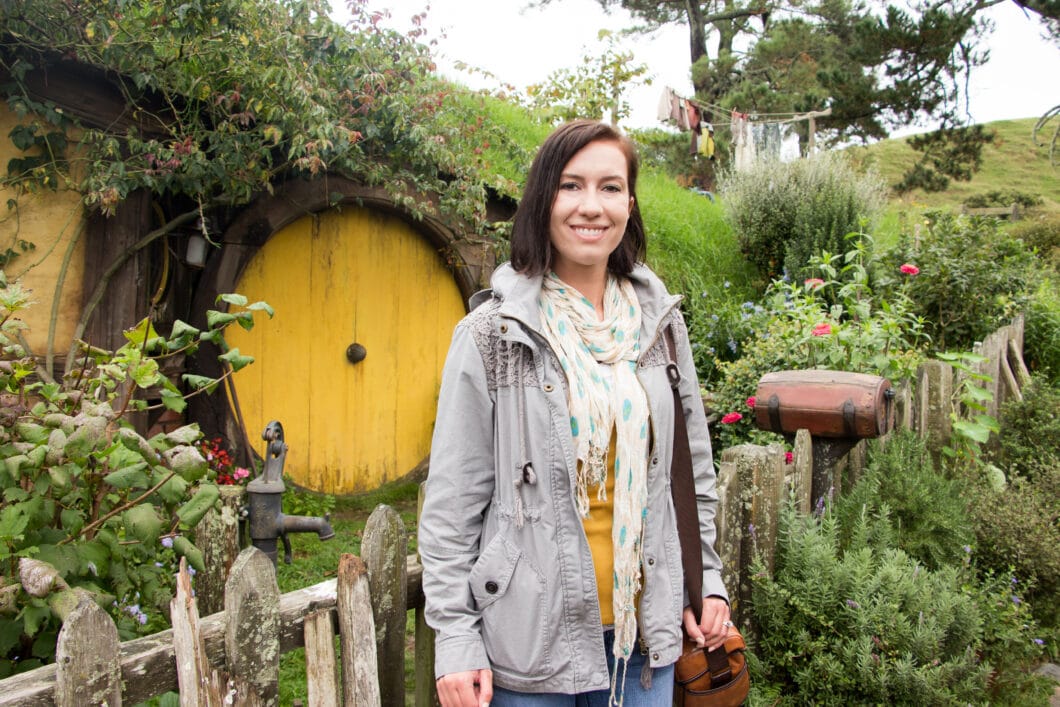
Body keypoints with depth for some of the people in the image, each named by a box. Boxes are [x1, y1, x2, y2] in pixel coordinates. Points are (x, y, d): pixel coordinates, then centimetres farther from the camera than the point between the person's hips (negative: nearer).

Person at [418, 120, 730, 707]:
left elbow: (693, 469, 13)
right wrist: (455, 639, -8)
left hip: (643, 629, 4)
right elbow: (452, 502, -7)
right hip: (531, 635, -3)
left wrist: (706, 578, 11)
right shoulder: (493, 334, -10)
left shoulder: (658, 323, 3)